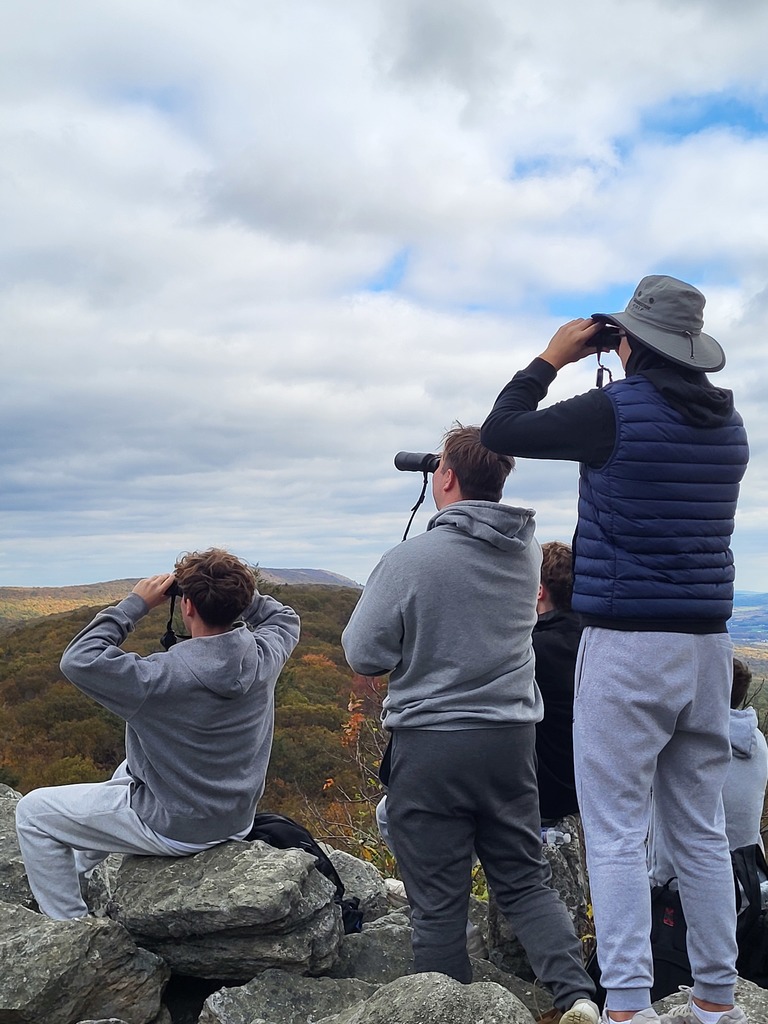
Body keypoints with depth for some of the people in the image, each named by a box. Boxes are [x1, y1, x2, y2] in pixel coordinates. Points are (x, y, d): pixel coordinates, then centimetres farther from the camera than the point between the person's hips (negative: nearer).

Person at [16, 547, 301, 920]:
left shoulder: (166, 676, -32)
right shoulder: (264, 656, -14)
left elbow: (78, 660, -26)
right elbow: (285, 619, 9)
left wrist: (134, 604, -20)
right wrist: (233, 591, -3)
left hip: (175, 829, -7)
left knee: (32, 812, 8)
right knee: (130, 769, 36)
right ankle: (79, 870, 51)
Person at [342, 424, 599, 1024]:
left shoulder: (411, 560, -17)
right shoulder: (529, 554, 2)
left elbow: (363, 655, -9)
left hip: (430, 747, -5)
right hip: (513, 737, 5)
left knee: (439, 902, 7)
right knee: (526, 882, 17)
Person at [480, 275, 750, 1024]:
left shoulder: (617, 409, -9)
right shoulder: (727, 422, 9)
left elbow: (499, 434, -1)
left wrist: (551, 358, 10)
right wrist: (634, 381, 22)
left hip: (627, 645, -6)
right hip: (707, 644, 7)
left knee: (616, 834, -2)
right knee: (702, 830, 13)